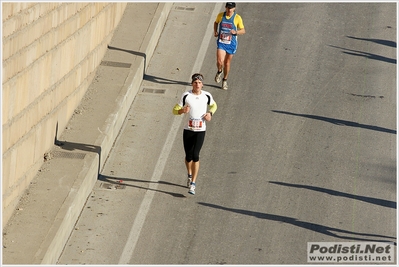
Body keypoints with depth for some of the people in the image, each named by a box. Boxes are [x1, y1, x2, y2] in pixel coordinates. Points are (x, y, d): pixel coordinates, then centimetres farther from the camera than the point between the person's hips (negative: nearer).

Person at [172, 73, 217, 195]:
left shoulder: (207, 96, 0)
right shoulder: (186, 95, -5)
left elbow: (214, 105, 21)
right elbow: (175, 110, 0)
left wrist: (210, 113, -1)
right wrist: (182, 111, -23)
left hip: (200, 131, -1)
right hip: (188, 130, 1)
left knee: (195, 155, -13)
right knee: (188, 156, 8)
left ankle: (193, 184, -11)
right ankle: (189, 175, 40)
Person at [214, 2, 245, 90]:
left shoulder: (237, 18, -8)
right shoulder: (220, 15, -3)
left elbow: (243, 30, -1)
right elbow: (216, 22, 20)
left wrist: (235, 32, -21)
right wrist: (215, 31, 3)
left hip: (231, 44, 0)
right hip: (221, 42, 0)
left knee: (227, 63, 10)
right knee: (219, 62, -16)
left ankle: (225, 80, 31)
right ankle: (219, 72, 18)